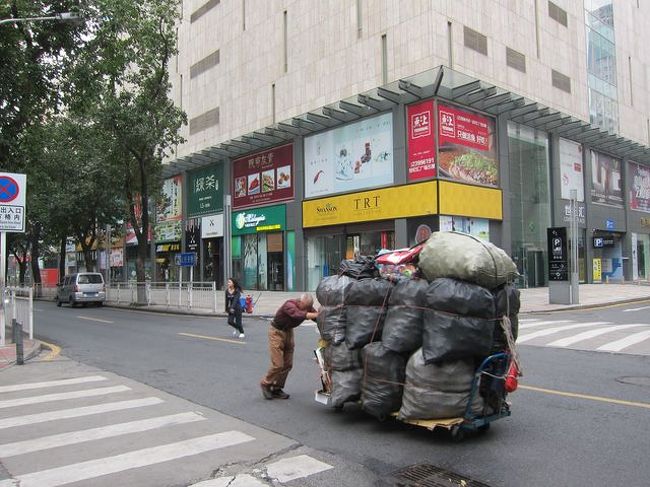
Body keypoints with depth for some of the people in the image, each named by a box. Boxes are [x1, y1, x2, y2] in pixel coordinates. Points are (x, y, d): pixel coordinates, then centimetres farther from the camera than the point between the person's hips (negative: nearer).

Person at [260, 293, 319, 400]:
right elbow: (299, 315, -49)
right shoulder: (289, 305, -31)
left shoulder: (308, 307, -10)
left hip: (289, 331, 7)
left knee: (288, 364, 5)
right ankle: (265, 384, 13)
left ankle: (277, 389, 19)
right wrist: (318, 315, -57)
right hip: (277, 332, -7)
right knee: (278, 365, -10)